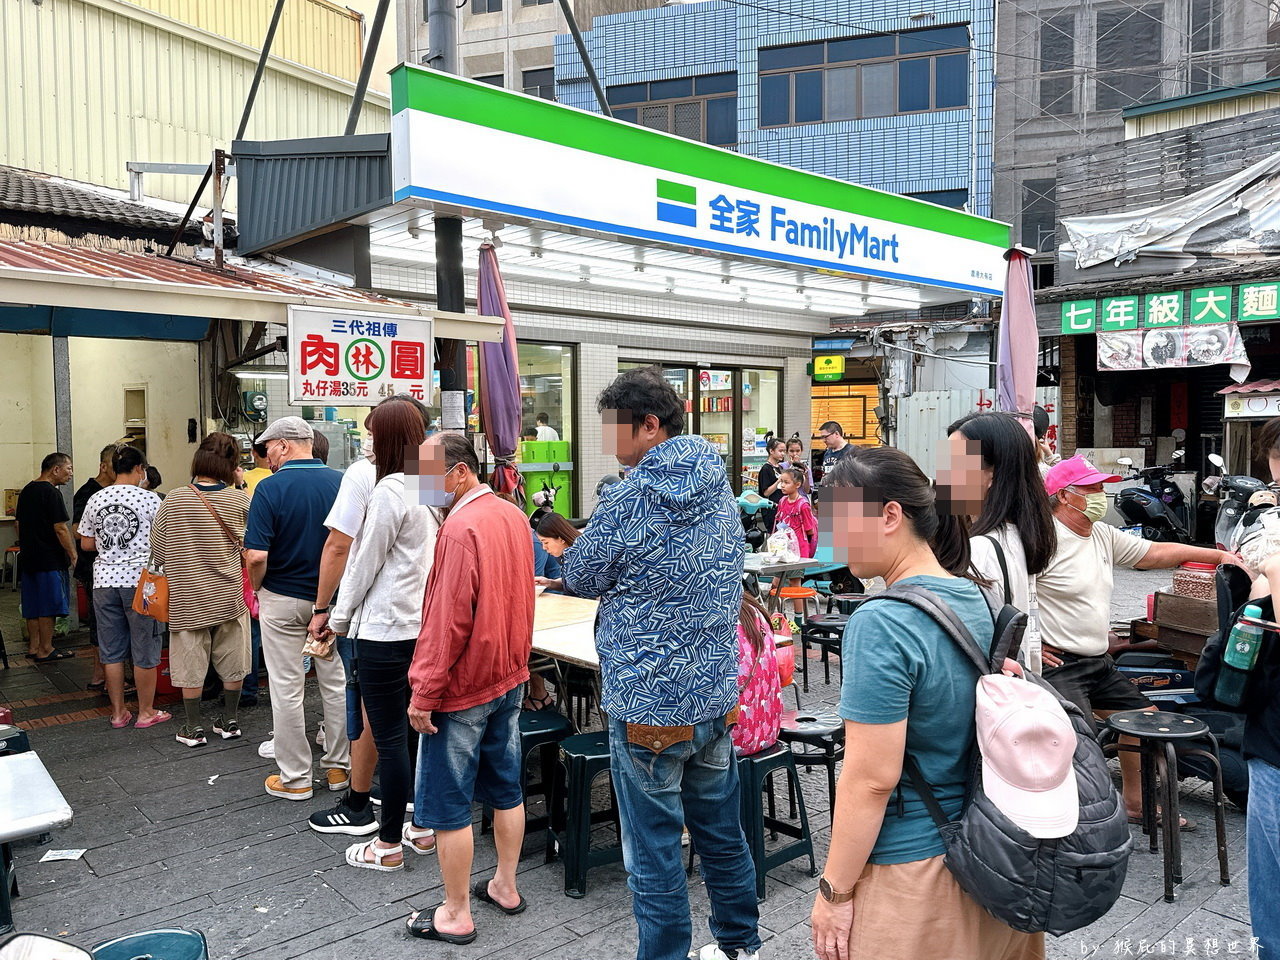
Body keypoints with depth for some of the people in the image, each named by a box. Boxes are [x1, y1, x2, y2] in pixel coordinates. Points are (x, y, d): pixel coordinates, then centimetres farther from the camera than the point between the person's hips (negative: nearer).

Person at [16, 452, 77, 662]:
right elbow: (61, 528, -18)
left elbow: (18, 525, 20)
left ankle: (33, 647, 21)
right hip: (50, 559, -9)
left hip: (29, 558, 9)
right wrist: (73, 555, -12)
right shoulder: (51, 493, -15)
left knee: (33, 607, 14)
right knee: (48, 607, -2)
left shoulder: (26, 491, 13)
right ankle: (45, 651, 3)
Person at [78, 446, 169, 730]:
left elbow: (86, 543, 9)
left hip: (105, 580, 4)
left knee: (112, 651, 12)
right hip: (139, 579, -4)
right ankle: (146, 712, 13)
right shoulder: (149, 499, -8)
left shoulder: (96, 500, 5)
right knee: (145, 650, 6)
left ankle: (118, 712, 20)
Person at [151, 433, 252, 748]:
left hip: (187, 597, 0)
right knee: (232, 663, 15)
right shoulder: (240, 500, -10)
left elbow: (158, 554, -1)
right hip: (229, 596, 1)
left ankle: (194, 728, 19)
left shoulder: (173, 500, -9)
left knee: (191, 665, 10)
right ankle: (230, 721, 26)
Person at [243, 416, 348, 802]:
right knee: (336, 683, 14)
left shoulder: (271, 487, -15)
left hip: (283, 600, -3)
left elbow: (256, 556, -21)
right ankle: (339, 768, 25)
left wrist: (256, 589, -1)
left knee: (287, 690, 7)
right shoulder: (341, 482, -4)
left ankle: (294, 779, 16)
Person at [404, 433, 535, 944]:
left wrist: (423, 694, -16)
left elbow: (449, 621, -23)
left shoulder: (461, 528, -23)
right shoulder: (513, 516, 4)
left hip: (462, 689, -9)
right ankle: (505, 887, 33)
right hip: (510, 677, 9)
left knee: (448, 805, 6)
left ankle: (456, 914, 18)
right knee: (506, 789, 19)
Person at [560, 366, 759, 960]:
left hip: (648, 704, -7)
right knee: (721, 830, 21)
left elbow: (581, 579, -5)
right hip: (716, 693, 8)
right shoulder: (719, 488, 4)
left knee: (653, 849, 7)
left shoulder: (630, 500, -18)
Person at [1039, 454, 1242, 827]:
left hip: (1099, 663, 10)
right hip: (1058, 665, -10)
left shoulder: (1103, 535, 10)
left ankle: (1137, 803, 36)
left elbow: (1155, 553, 20)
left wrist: (1219, 555, 18)